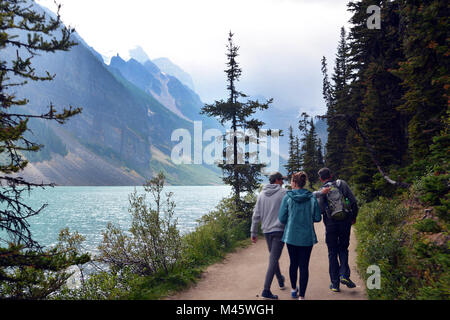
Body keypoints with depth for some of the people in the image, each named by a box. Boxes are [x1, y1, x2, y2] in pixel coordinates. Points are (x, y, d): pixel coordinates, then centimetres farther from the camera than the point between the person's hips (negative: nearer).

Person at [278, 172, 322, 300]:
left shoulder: (287, 197, -9)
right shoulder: (312, 198, -5)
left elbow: (282, 218, -7)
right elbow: (317, 218, -1)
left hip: (291, 236, 0)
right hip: (307, 237, 0)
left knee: (293, 263, 18)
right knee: (304, 266, 5)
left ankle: (294, 289, 36)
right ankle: (301, 295, 5)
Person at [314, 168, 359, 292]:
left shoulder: (321, 192, -2)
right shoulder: (342, 184, 2)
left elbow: (320, 210, -15)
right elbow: (354, 201, -1)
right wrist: (354, 217, 11)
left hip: (331, 224, -1)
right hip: (345, 222, 1)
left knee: (332, 253, 9)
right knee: (343, 249, 17)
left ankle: (335, 283, 11)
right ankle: (344, 275, -2)